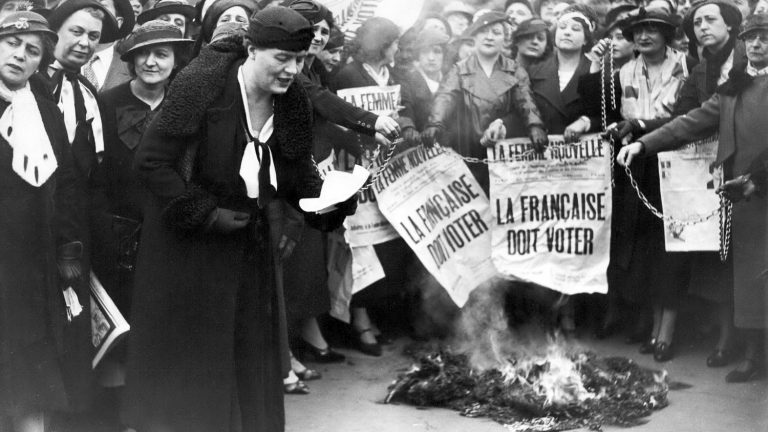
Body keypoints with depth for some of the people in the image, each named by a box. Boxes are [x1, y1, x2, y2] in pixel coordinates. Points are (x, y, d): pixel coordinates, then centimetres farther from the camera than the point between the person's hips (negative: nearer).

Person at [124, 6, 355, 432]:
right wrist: (204, 214, -21)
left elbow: (298, 170, 7)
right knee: (187, 353, 4)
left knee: (252, 349, 10)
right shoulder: (200, 85, -21)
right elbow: (152, 159, -19)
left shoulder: (293, 101, -4)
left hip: (252, 239, 5)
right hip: (188, 243, -5)